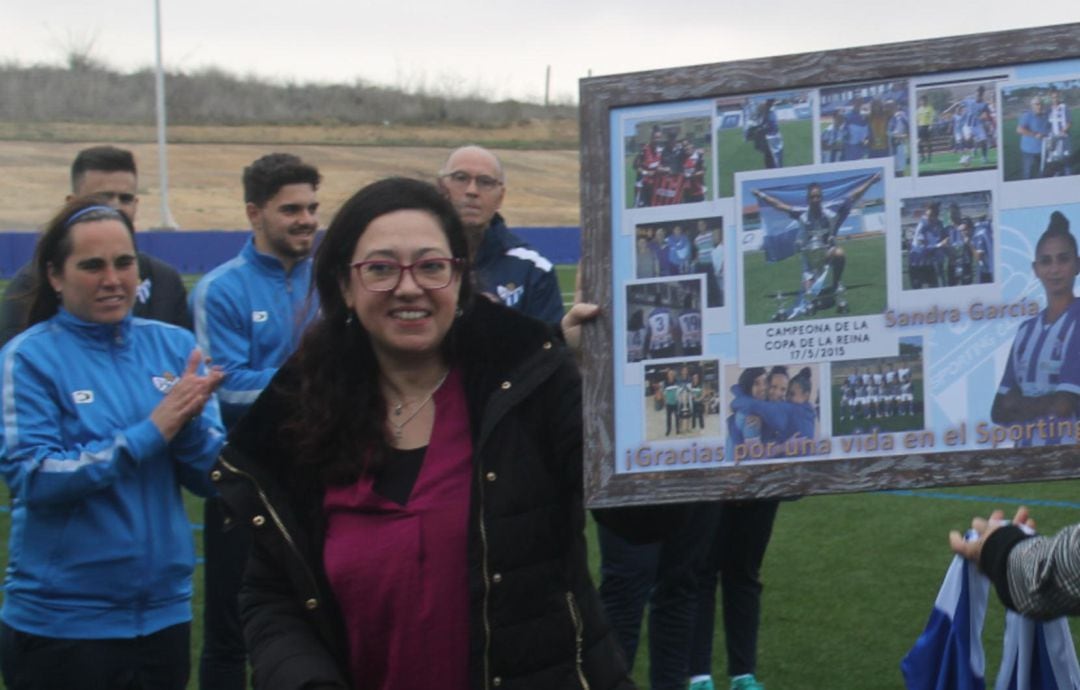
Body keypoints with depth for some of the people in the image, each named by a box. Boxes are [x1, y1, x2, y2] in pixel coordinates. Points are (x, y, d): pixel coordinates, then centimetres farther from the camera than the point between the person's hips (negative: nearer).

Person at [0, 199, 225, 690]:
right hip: (60, 625, -4)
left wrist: (188, 422, -17)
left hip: (165, 611, 4)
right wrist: (150, 433, -20)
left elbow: (211, 477, 4)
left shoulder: (173, 347, 4)